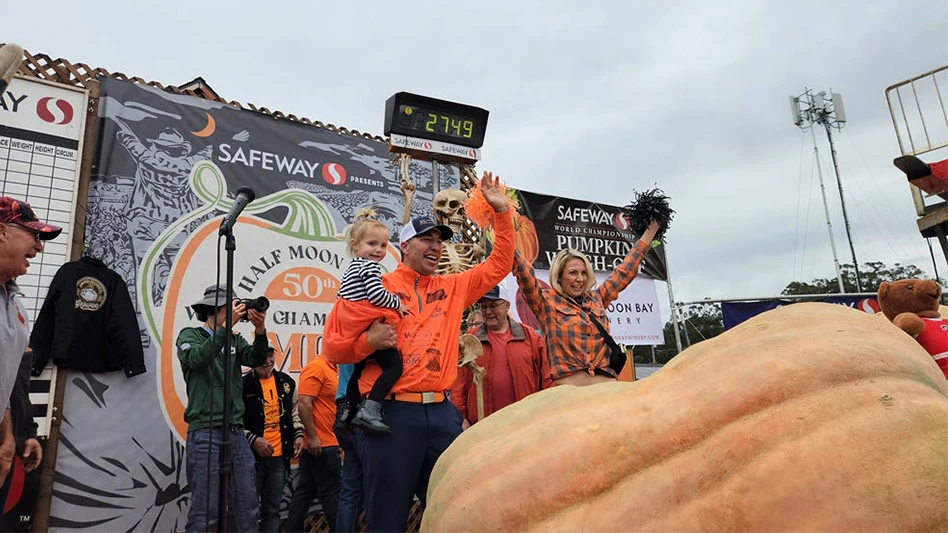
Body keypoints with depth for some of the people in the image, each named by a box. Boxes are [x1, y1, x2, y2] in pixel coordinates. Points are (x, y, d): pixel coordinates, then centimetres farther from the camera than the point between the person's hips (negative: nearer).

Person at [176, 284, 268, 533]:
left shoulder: (235, 340, 16)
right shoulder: (190, 335, 3)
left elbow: (256, 359, -1)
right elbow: (197, 359, -18)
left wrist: (260, 331, -18)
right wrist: (227, 325, -20)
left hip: (236, 432, 5)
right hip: (206, 433, -5)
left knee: (247, 509, 6)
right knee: (206, 511, -4)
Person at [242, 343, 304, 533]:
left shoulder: (287, 382, 7)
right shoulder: (243, 385, -10)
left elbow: (294, 411, 19)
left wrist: (298, 434, 8)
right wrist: (252, 440, -17)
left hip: (279, 456, 5)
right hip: (252, 456, -4)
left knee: (272, 510, 13)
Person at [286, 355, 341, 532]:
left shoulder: (334, 369, 14)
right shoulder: (316, 367, -15)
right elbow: (304, 404, -22)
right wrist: (312, 437, -23)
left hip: (328, 442, 9)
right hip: (320, 444, -9)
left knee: (306, 491, 13)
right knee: (332, 492, -1)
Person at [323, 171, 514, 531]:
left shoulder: (453, 288, 14)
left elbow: (499, 264, 17)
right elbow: (332, 347, 1)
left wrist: (501, 211, 9)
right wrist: (368, 341, -19)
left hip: (442, 412, 5)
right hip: (391, 412, -4)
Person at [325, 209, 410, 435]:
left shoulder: (351, 267, 20)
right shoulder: (370, 266, -10)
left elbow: (344, 296, 22)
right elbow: (376, 295, -22)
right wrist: (397, 303, -8)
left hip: (351, 327, 10)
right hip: (369, 325, -10)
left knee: (358, 366, 25)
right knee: (394, 365, -11)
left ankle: (349, 408, 35)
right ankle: (369, 410, -20)